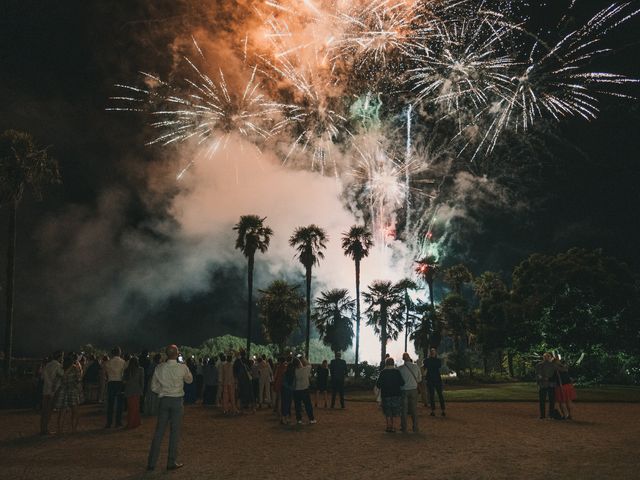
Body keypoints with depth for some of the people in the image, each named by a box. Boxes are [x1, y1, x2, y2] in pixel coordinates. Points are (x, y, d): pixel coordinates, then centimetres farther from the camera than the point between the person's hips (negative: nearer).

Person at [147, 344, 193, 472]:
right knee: (175, 432, 5)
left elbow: (154, 387, 5)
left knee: (159, 431, 8)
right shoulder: (182, 368, -10)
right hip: (177, 400, -3)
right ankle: (171, 462, 10)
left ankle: (151, 462, 12)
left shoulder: (159, 368, -2)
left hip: (164, 400, 3)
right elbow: (190, 380, 9)